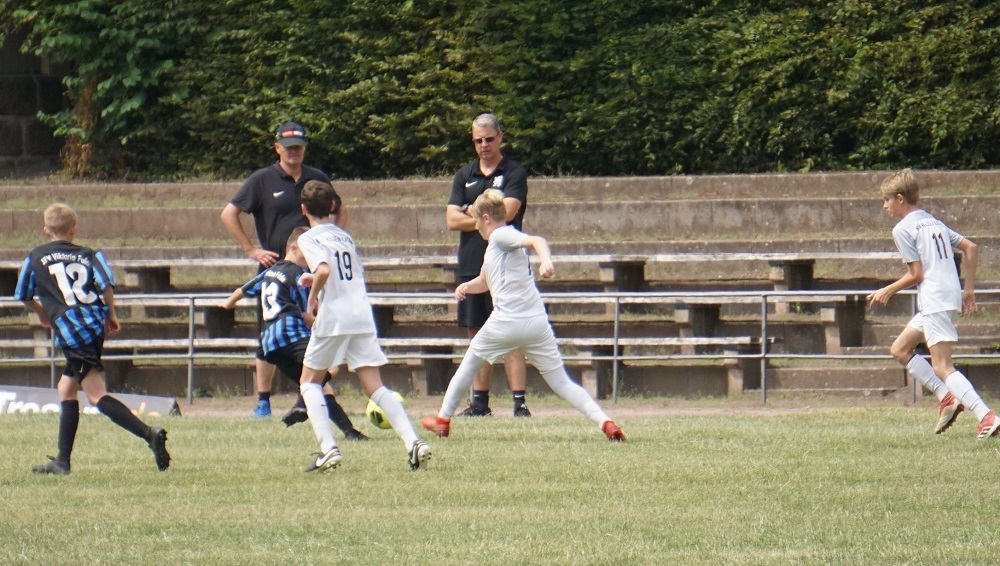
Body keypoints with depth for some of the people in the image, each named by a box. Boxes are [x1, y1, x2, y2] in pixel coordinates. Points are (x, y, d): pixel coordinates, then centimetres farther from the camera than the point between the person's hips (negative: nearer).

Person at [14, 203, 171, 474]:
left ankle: (149, 434, -31)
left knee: (97, 395, -13)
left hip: (71, 332, -6)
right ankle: (62, 461, 21)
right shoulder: (88, 255, 14)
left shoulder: (36, 258, 10)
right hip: (96, 326, 6)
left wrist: (42, 314, 37)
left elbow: (23, 296, 18)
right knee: (66, 389, 19)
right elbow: (107, 283, -4)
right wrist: (111, 315, 9)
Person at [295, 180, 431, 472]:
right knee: (374, 386, 5)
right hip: (363, 316, 5)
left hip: (332, 317, -5)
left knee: (310, 382, 13)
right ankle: (412, 441, -13)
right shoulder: (345, 236, 17)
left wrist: (312, 296, -5)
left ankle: (328, 448, -4)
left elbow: (324, 270, -21)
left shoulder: (309, 239, -3)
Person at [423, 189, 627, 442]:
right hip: (538, 323, 7)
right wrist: (466, 286, 13)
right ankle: (605, 422, -15)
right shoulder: (500, 242, 26)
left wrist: (545, 260, -41)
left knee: (469, 365, 18)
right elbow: (484, 281, 35)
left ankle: (442, 420, 28)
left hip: (506, 323, -7)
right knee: (562, 383, 3)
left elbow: (536, 240, -20)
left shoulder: (501, 236, -1)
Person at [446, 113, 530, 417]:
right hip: (470, 265, 5)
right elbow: (452, 220, 5)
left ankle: (519, 401, -12)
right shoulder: (464, 176, 15)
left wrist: (470, 215, -2)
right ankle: (479, 401, 12)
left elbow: (506, 212, -13)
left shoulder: (514, 173, 1)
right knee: (477, 335, 8)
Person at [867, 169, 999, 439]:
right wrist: (968, 289, 20)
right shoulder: (934, 223, 20)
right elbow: (971, 248, 18)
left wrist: (887, 291, 4)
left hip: (934, 301, -9)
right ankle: (947, 397, 11)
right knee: (900, 349, 19)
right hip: (950, 294, 9)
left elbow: (915, 274, -10)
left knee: (942, 367, -11)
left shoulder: (903, 229, -6)